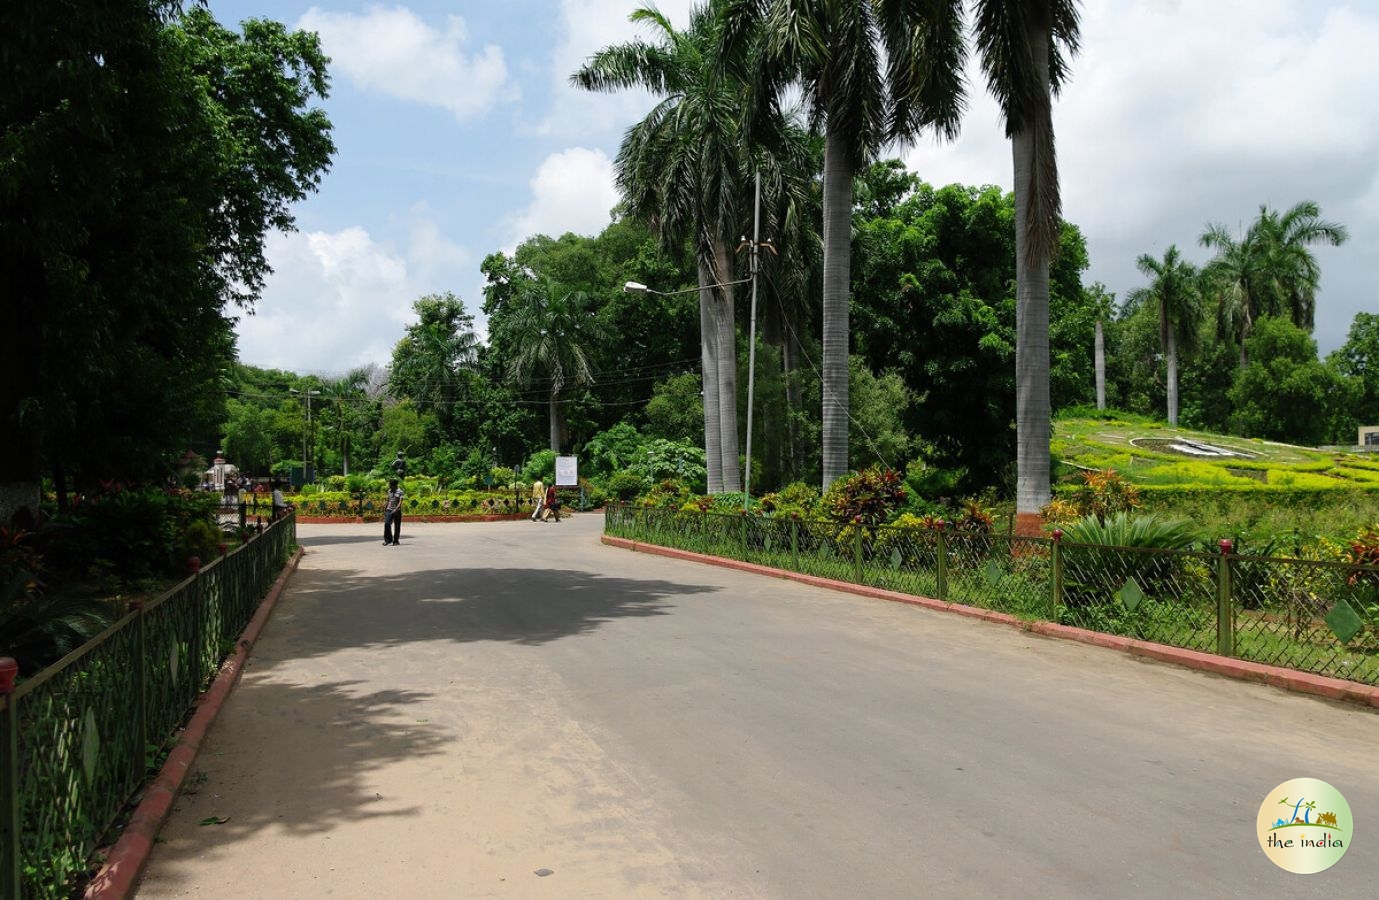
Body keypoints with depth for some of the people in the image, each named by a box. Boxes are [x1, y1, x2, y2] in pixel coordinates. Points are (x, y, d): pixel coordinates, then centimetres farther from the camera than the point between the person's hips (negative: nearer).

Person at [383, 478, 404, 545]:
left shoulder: (400, 492, -7)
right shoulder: (389, 491, 12)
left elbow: (400, 502, -14)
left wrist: (396, 509, -26)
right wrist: (385, 509, 19)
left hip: (397, 511, -4)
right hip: (389, 510, 4)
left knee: (397, 526, 1)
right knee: (387, 524, -11)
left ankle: (396, 541, 11)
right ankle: (388, 539, -1)